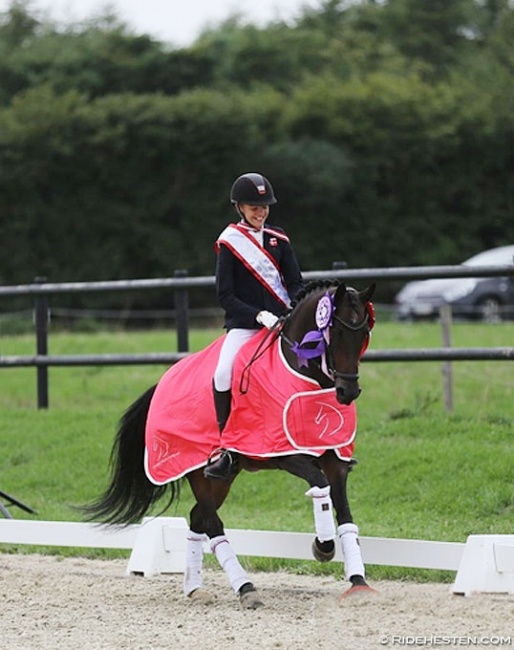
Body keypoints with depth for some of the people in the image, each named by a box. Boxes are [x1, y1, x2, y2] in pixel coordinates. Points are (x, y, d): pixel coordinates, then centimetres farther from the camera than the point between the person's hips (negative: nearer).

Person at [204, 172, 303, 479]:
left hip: (282, 320, 4)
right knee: (223, 373, -27)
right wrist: (258, 315, -18)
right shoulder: (229, 242, -1)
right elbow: (225, 295, -6)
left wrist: (294, 310, -11)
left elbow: (296, 282, 10)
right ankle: (228, 449, -17)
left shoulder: (278, 239, 11)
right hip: (243, 324, -4)